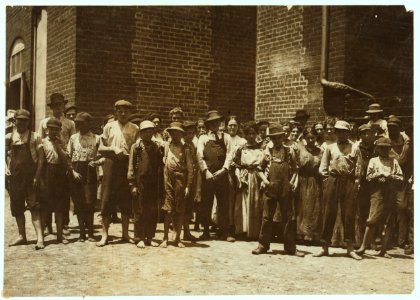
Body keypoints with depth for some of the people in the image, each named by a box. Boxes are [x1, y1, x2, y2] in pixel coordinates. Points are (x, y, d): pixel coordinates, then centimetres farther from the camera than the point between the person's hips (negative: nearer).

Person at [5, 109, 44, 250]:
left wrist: (37, 176, -12)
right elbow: (4, 155, 15)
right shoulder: (9, 137, 9)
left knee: (34, 206, -11)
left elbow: (41, 158, -3)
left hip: (31, 176, -4)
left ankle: (40, 237, -13)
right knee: (17, 208, 10)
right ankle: (22, 236, 21)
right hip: (15, 176, 4)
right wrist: (6, 168, -4)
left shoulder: (35, 137, 0)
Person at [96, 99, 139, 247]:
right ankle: (104, 235, 5)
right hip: (111, 166, -1)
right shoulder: (109, 127, 8)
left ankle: (125, 234, 17)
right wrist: (113, 149, -10)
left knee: (126, 202, 6)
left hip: (128, 167, 1)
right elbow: (100, 148, 6)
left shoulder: (135, 129, 9)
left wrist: (128, 155, -9)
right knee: (107, 201, -1)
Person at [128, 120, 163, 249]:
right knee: (139, 212, 1)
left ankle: (150, 237, 16)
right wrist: (132, 184, -9)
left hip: (153, 184, 4)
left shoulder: (156, 146, 10)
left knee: (153, 213, 6)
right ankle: (139, 238, 10)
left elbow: (160, 165, 11)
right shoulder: (136, 146, -1)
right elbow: (131, 167, -3)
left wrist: (159, 183, 6)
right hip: (140, 183, -4)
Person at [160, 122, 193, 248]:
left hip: (181, 182, 0)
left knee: (180, 210, 6)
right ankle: (165, 238, 7)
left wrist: (188, 186, -4)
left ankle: (178, 238, 16)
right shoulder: (166, 147, 8)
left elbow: (190, 169, 2)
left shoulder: (185, 150, 4)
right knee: (168, 210, 0)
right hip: (168, 182, 0)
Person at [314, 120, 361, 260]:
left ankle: (350, 248, 7)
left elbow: (358, 167, 4)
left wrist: (354, 180, -6)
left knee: (348, 215, 0)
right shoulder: (330, 148, 12)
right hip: (332, 182, 1)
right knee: (329, 214, 3)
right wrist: (327, 178, -3)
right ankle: (325, 247, 9)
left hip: (348, 184, -1)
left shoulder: (354, 148, 9)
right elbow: (323, 167, 10)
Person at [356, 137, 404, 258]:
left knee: (389, 223, 2)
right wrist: (379, 174, -9)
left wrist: (390, 176, -9)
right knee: (373, 221, -10)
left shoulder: (394, 161, 17)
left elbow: (400, 178, 8)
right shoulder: (373, 160, 12)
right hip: (378, 192, -3)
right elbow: (368, 177, 2)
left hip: (392, 194, 3)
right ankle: (363, 246, -3)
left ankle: (383, 250, 8)